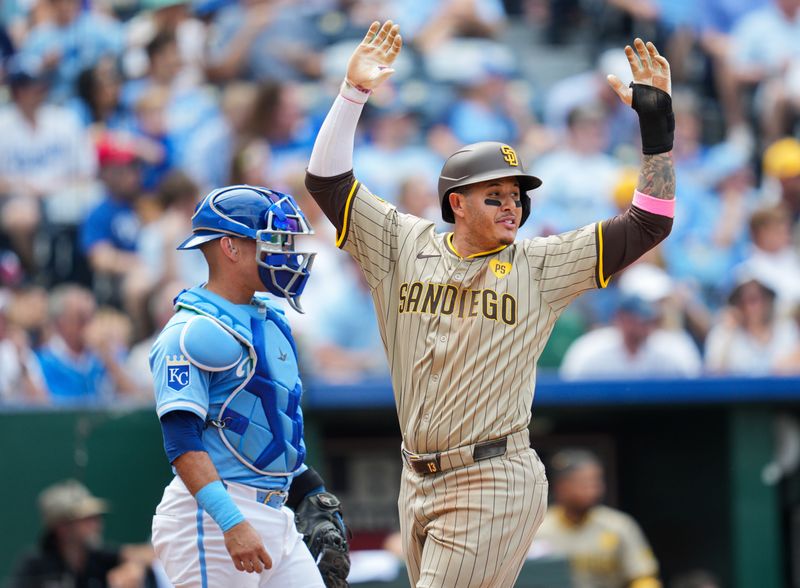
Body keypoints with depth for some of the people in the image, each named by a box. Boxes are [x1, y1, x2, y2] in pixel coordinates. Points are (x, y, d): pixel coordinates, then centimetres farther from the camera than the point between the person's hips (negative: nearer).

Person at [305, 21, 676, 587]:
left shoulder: (540, 265, 1)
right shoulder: (406, 246, 7)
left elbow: (648, 223, -1)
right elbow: (328, 181, 6)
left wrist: (656, 119, -6)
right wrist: (354, 93, -4)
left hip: (494, 484, -4)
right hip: (419, 483, 4)